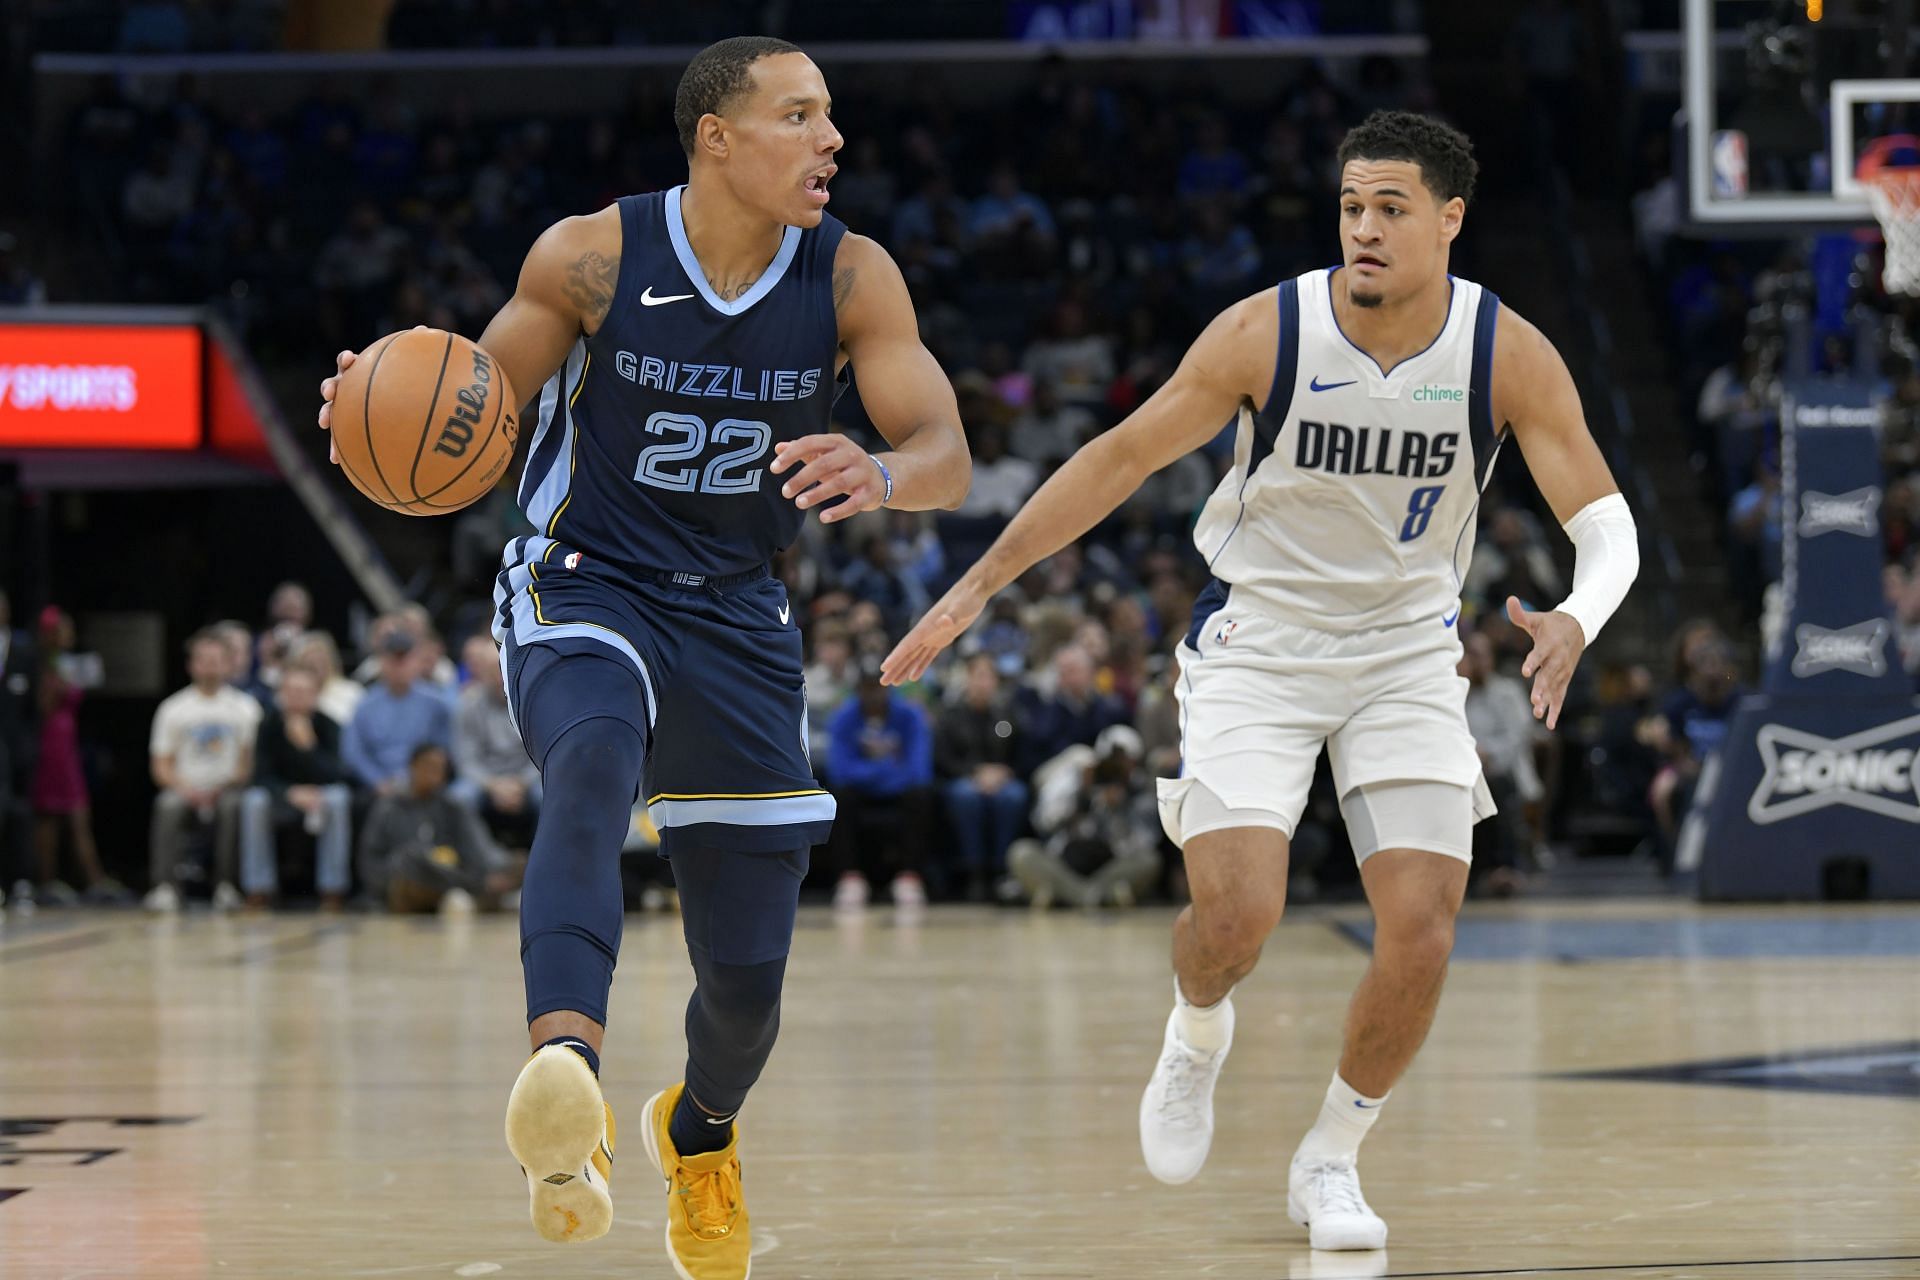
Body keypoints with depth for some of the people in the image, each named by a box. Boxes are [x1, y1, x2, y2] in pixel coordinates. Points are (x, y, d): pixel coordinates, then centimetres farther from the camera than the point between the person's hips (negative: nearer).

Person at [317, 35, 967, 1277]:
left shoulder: (853, 277, -8)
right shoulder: (591, 257, -12)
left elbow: (949, 458, -12)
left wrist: (880, 474, -36)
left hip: (736, 617, 3)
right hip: (584, 586, -3)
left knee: (748, 976, 6)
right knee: (592, 760, -40)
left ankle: (701, 1134, 42)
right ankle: (565, 1073, -57)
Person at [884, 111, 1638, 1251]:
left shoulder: (1510, 355, -14)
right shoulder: (1267, 332, -17)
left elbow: (1606, 521, -12)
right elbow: (1122, 457, -8)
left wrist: (1575, 622, -35)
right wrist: (979, 586, -8)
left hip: (1408, 652, 2)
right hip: (1258, 642, -2)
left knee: (1423, 932, -10)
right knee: (1236, 915, -20)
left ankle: (1330, 1161, 14)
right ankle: (1197, 1032, 18)